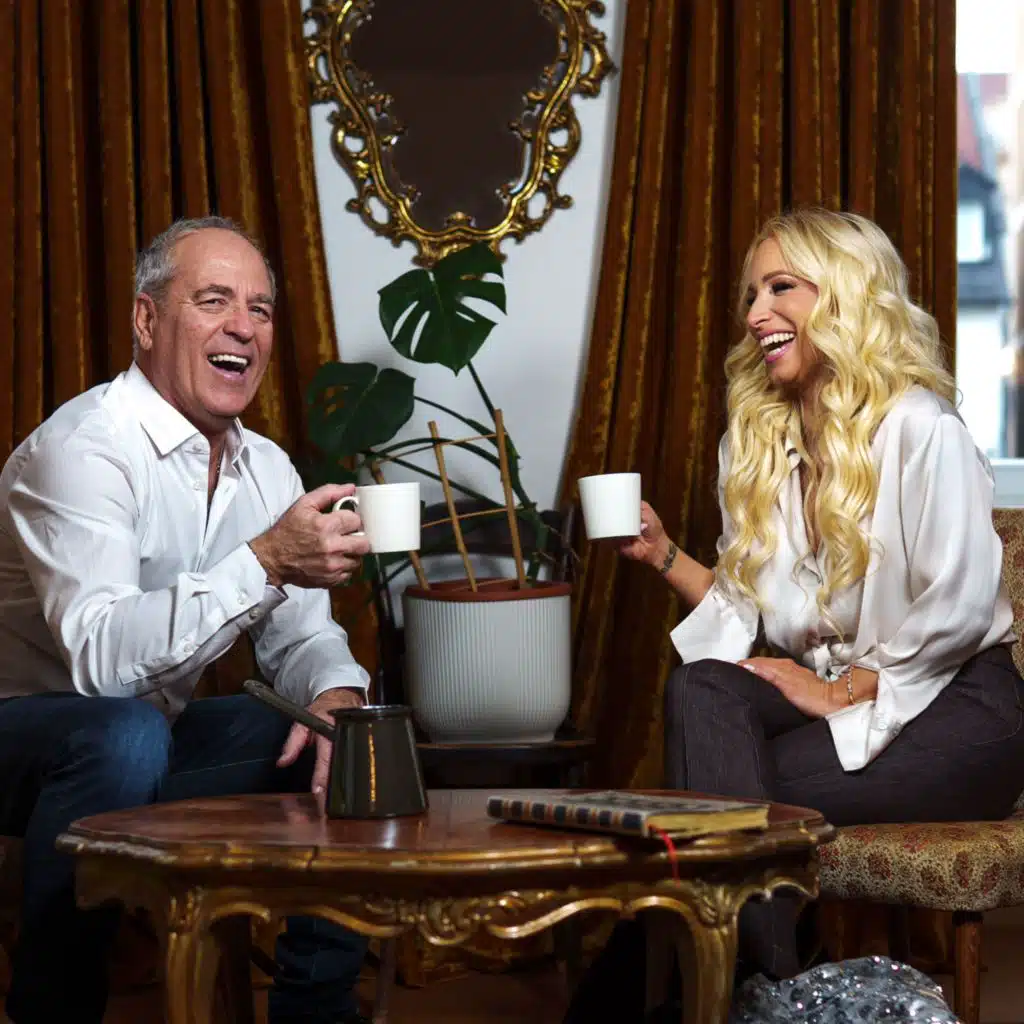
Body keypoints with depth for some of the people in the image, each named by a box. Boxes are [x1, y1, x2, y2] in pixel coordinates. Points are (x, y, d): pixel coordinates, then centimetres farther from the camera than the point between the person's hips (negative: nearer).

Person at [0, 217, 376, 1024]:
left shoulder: (265, 469, 5)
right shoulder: (81, 450, -22)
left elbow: (300, 633, 5)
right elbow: (99, 655, -34)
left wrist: (337, 690, -19)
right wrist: (264, 562, -40)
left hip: (155, 732, 8)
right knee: (124, 732, -37)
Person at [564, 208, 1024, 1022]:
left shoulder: (919, 430, -11)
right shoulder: (760, 442, 12)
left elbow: (957, 609, -18)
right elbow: (751, 607, 12)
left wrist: (839, 693, -15)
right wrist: (665, 556, -2)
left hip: (956, 709, -6)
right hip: (829, 694, 6)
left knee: (735, 787, -27)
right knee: (699, 691, -25)